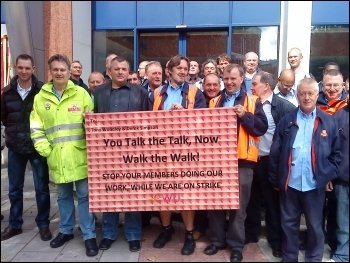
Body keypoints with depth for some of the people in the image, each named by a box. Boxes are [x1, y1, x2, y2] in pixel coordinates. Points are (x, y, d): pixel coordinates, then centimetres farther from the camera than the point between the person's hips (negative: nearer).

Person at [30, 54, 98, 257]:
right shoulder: (41, 97, 7)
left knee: (84, 195, 3)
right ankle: (66, 230, 34)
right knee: (63, 196, 17)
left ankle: (89, 235, 14)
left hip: (79, 155, -2)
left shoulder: (81, 93, 0)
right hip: (56, 158, 3)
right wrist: (45, 149, -3)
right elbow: (36, 128, 6)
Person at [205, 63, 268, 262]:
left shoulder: (253, 101, 4)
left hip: (242, 159, -3)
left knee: (239, 204, 4)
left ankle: (236, 245, 18)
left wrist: (245, 115, -15)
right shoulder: (215, 101, 14)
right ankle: (217, 239, 26)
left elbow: (262, 127, -5)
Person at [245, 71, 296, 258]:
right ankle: (251, 234, 33)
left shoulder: (283, 106, -8)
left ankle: (276, 240, 25)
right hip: (251, 159, 4)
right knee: (252, 200, 16)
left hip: (270, 161, -4)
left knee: (272, 201, 9)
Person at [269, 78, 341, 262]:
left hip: (315, 184, 0)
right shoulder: (287, 120, 2)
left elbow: (336, 152, 7)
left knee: (315, 226, 12)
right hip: (290, 183, 1)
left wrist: (329, 176, -1)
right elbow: (275, 152, 2)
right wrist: (274, 179, 1)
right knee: (289, 225, 13)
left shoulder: (328, 122, 2)